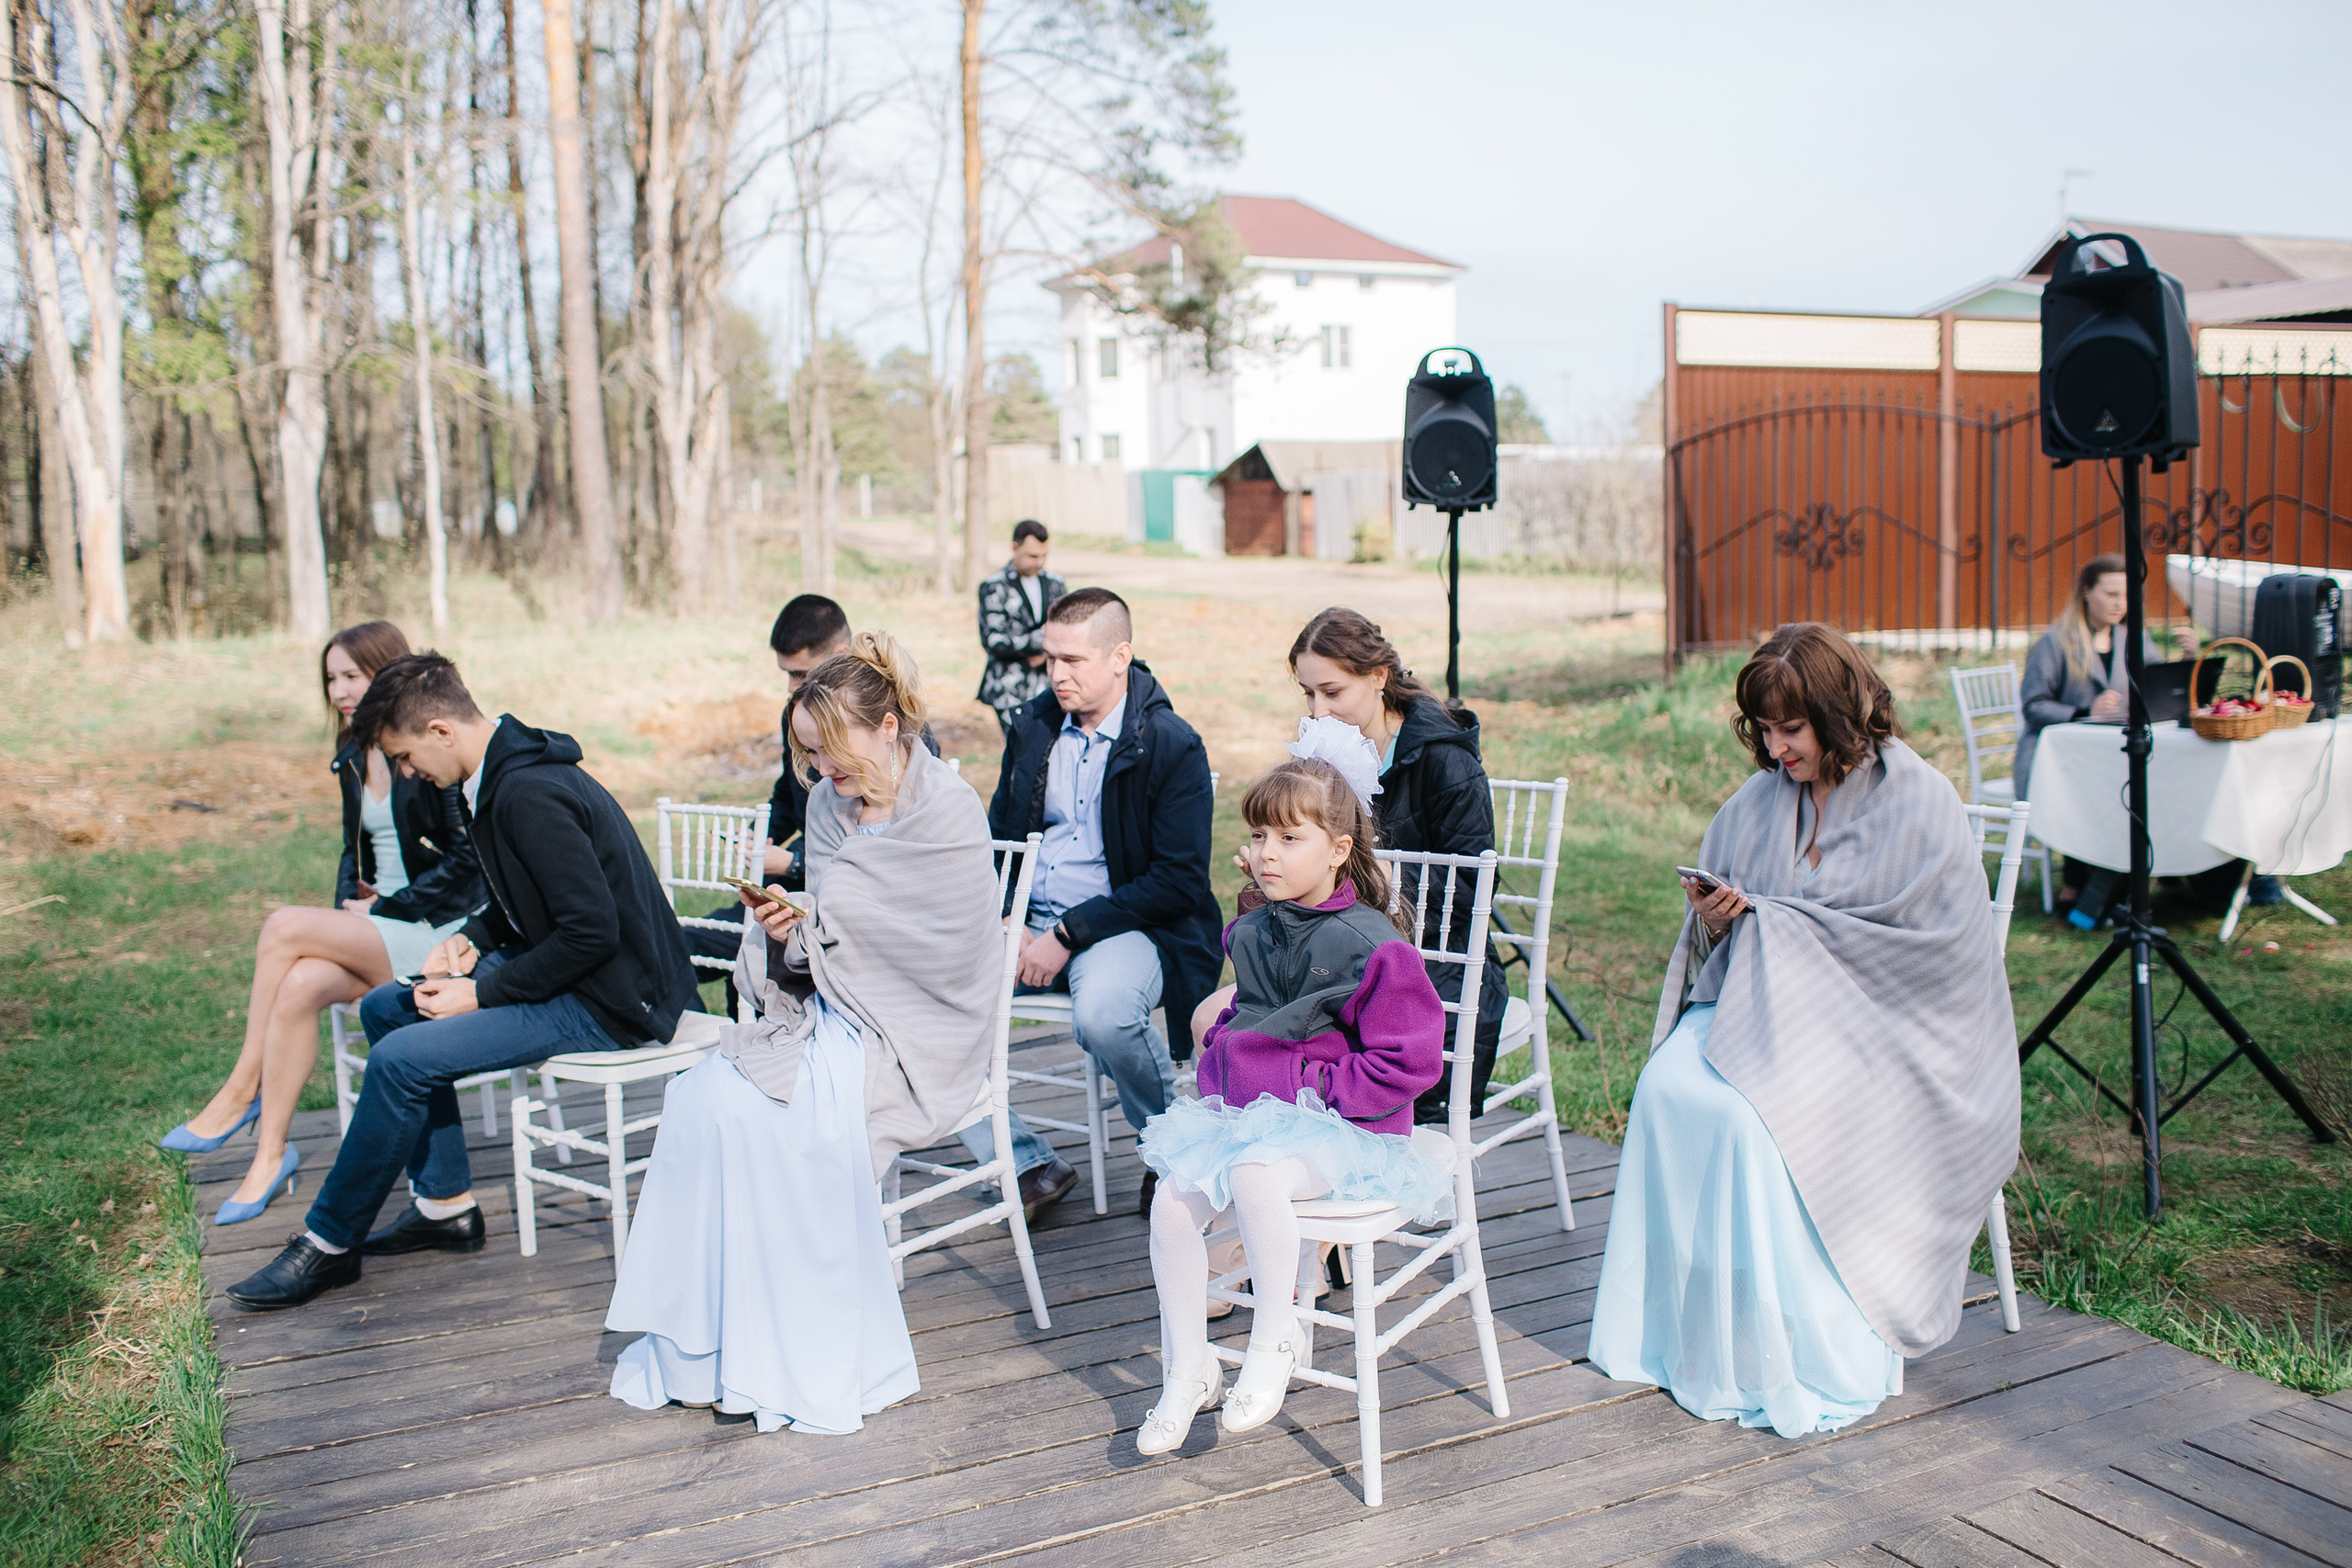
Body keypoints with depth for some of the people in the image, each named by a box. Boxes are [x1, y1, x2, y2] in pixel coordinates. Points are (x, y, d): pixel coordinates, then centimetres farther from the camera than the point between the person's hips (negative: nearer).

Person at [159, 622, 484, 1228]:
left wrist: (385, 908, -13)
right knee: (300, 985, -26)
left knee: (285, 925, -24)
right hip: (378, 926, 6)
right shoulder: (354, 759, 13)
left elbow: (468, 858, -13)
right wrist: (350, 905, 2)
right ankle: (270, 1153, -21)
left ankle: (241, 1092, -11)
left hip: (437, 928, -6)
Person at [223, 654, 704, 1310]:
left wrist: (483, 994, -17)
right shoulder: (507, 773, 8)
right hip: (563, 970, 11)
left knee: (402, 1059, -17)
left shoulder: (529, 794, -24)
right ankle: (447, 1206, 16)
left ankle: (330, 1243, 2)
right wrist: (471, 941, 4)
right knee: (386, 1008, 13)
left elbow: (592, 931, -26)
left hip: (608, 1001, -11)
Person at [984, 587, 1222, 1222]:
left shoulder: (1173, 747, -9)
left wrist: (1069, 935, -18)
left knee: (1103, 1014, -38)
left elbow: (1179, 882, -13)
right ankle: (1029, 1164, -6)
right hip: (1031, 922, 6)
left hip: (1127, 928, -6)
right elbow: (1001, 833, 17)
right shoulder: (1033, 724, 9)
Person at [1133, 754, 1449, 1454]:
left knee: (1255, 1174, -36)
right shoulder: (1250, 934, 9)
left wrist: (1320, 1094, -16)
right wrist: (1217, 1072, 9)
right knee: (1172, 1202, -14)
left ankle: (1275, 1339, -16)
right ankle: (1188, 1370, 3)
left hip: (1338, 1129, -7)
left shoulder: (1371, 945, -13)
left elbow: (1407, 1060, -14)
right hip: (1246, 1117, 7)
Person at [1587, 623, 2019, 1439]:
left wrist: (1769, 919, -13)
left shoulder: (1921, 804, -8)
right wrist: (1714, 920, -13)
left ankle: (1772, 1362, -14)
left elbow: (1939, 949, -14)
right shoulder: (1758, 803, 9)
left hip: (1884, 1036, -5)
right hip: (1767, 1005, 5)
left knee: (1744, 1113, -30)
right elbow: (1722, 955, 14)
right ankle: (1678, 1332, -14)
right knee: (1668, 1088, -25)